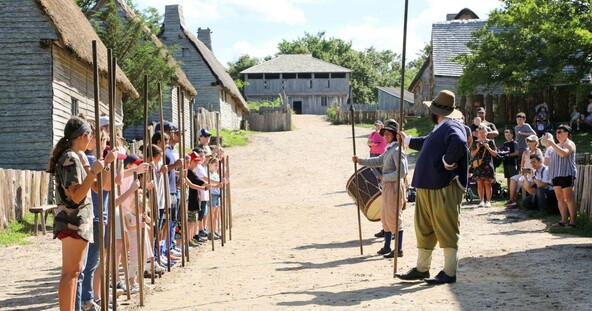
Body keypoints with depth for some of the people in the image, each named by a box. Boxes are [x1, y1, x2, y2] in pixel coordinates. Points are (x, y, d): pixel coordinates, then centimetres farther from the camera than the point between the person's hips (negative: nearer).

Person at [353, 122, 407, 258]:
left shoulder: (397, 151, -17)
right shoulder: (389, 150, 14)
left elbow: (401, 172, -23)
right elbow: (377, 161, 20)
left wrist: (385, 177, -16)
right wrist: (360, 160, 12)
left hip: (394, 187, -10)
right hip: (387, 187, 10)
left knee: (393, 218, -5)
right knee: (385, 217, 17)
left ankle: (399, 250, 2)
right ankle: (387, 247, 27)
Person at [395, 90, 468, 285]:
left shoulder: (451, 127, -14)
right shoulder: (440, 128, 19)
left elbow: (459, 143, -35)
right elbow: (426, 143, 39)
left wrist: (447, 162, -23)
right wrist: (407, 140, 52)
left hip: (445, 188, -11)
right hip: (428, 187, 11)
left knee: (446, 230, -4)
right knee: (424, 229, 16)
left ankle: (449, 273, 3)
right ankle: (421, 269, 26)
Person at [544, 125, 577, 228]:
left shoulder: (569, 144, -3)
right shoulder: (557, 145, 24)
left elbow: (564, 153, -24)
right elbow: (551, 159, 28)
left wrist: (552, 143, -22)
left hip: (566, 173, -9)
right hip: (556, 174, 9)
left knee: (568, 198, -11)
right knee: (560, 198, 7)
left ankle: (572, 222, -12)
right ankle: (564, 220, 9)